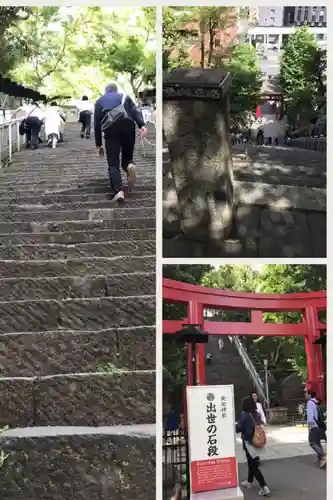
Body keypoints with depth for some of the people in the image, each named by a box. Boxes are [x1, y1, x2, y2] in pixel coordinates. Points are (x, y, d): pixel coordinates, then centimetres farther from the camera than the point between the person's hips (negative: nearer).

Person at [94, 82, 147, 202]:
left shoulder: (100, 101, 26)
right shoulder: (124, 96, 26)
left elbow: (97, 124, 21)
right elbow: (135, 111, 6)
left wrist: (98, 145, 23)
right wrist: (141, 125, -9)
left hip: (111, 129, -1)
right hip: (128, 126, 1)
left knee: (113, 164, 1)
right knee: (127, 158, 17)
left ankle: (118, 191, -20)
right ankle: (129, 166, -20)